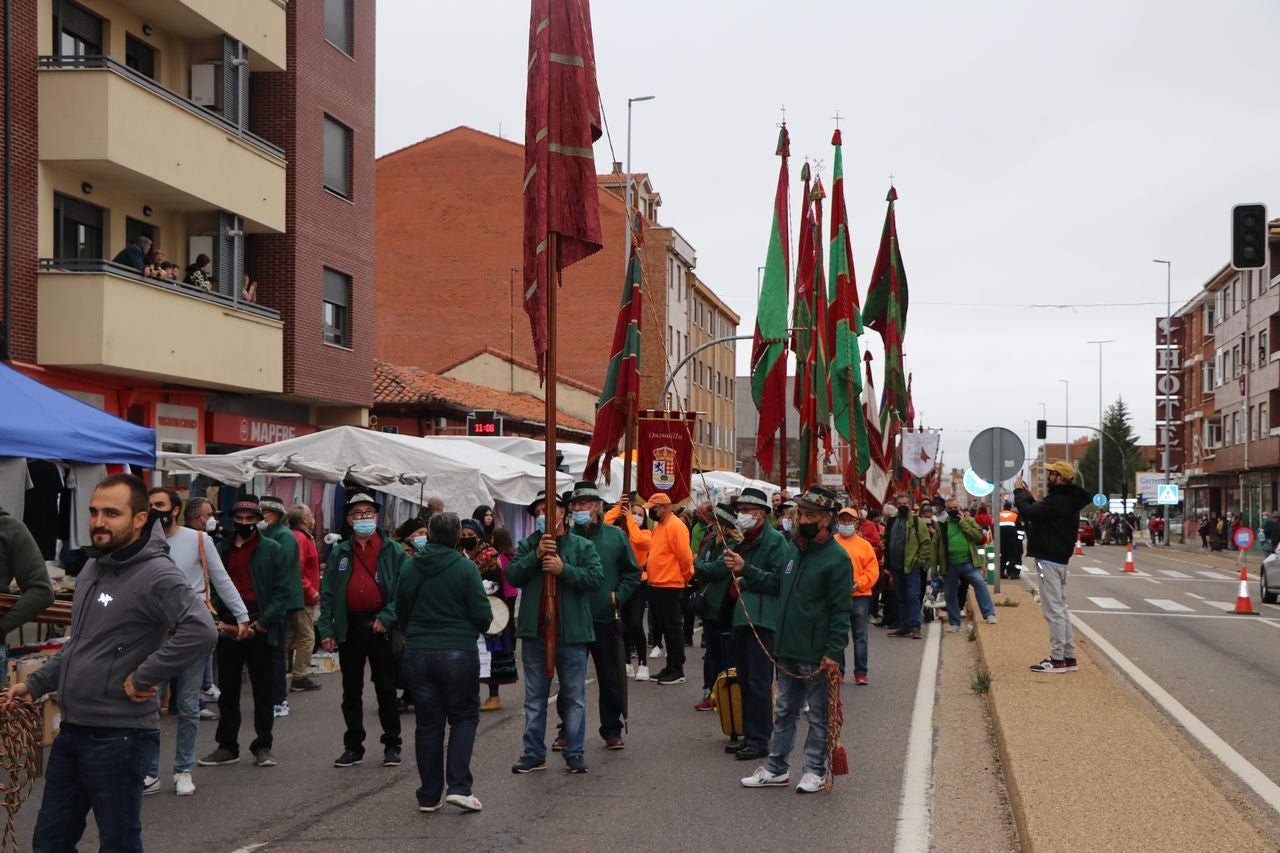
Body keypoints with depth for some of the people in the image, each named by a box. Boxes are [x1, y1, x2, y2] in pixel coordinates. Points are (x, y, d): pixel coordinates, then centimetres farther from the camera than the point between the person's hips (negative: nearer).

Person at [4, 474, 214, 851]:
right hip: (71, 731, 9)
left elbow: (200, 631, -33)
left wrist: (143, 678, -25)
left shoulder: (157, 575, -17)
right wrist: (35, 684, 16)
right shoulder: (91, 569, 12)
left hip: (119, 736, -9)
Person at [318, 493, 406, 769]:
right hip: (349, 629, 3)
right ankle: (353, 747, 19)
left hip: (381, 628, -3)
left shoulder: (392, 552, 1)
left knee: (386, 691, 5)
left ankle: (392, 746, 14)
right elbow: (327, 593, 5)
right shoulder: (339, 553, 9)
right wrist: (326, 629, -4)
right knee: (351, 692, 10)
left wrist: (386, 618, -16)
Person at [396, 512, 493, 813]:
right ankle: (459, 786, -1)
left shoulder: (409, 567, 1)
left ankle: (429, 796, 13)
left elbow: (401, 612, 11)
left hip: (417, 653, 3)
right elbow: (482, 616, -9)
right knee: (464, 717, 10)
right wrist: (472, 627, 14)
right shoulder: (465, 567, -10)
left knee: (427, 723, 10)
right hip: (459, 652, -3)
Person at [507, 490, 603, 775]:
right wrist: (536, 555, -17)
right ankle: (533, 754, 18)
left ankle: (574, 753, 16)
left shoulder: (582, 546, 2)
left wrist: (564, 569, -19)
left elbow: (596, 577, -10)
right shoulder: (527, 545, 7)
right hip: (535, 633, 2)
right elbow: (513, 575, -5)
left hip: (572, 634, -2)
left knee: (575, 698, 6)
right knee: (534, 699, 10)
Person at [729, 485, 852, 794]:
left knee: (818, 716, 7)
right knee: (784, 711, 16)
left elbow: (841, 611, -16)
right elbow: (777, 584, 19)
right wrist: (745, 569, 8)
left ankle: (815, 770, 18)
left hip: (816, 655, -7)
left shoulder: (836, 558, -14)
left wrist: (834, 652, -19)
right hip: (787, 650, 7)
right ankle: (777, 768, 26)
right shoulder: (795, 548, 10)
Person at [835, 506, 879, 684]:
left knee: (860, 636, 4)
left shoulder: (864, 545, 6)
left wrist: (859, 583, -13)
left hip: (860, 595, 1)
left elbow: (873, 570, 1)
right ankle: (837, 672, 13)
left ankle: (860, 673, 10)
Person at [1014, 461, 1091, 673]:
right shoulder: (1067, 500, 14)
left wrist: (1019, 493, -9)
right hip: (1059, 559, 11)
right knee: (1060, 610, 14)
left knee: (1054, 611, -8)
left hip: (1049, 561, -11)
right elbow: (1039, 512, 19)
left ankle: (1057, 660, -6)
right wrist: (1028, 497, 10)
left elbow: (1028, 513, -25)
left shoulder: (1058, 502, -19)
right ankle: (1068, 658, 18)